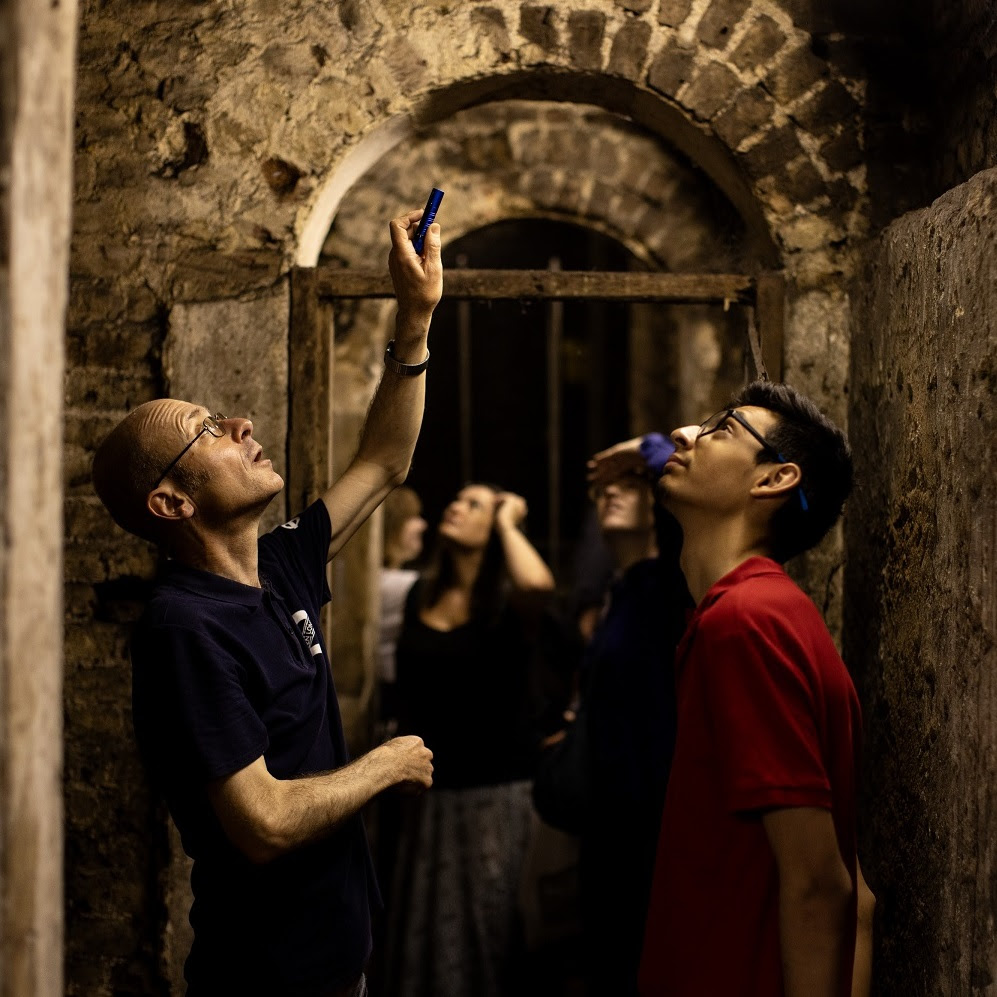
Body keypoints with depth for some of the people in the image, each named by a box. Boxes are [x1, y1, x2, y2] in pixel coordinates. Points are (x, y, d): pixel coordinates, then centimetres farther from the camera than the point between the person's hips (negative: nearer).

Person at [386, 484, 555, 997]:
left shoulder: (507, 603, -9)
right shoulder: (421, 595, 8)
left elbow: (539, 585, -34)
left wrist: (509, 522, -18)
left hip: (498, 789, -5)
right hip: (432, 789, 5)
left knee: (491, 922, 3)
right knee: (427, 926, 13)